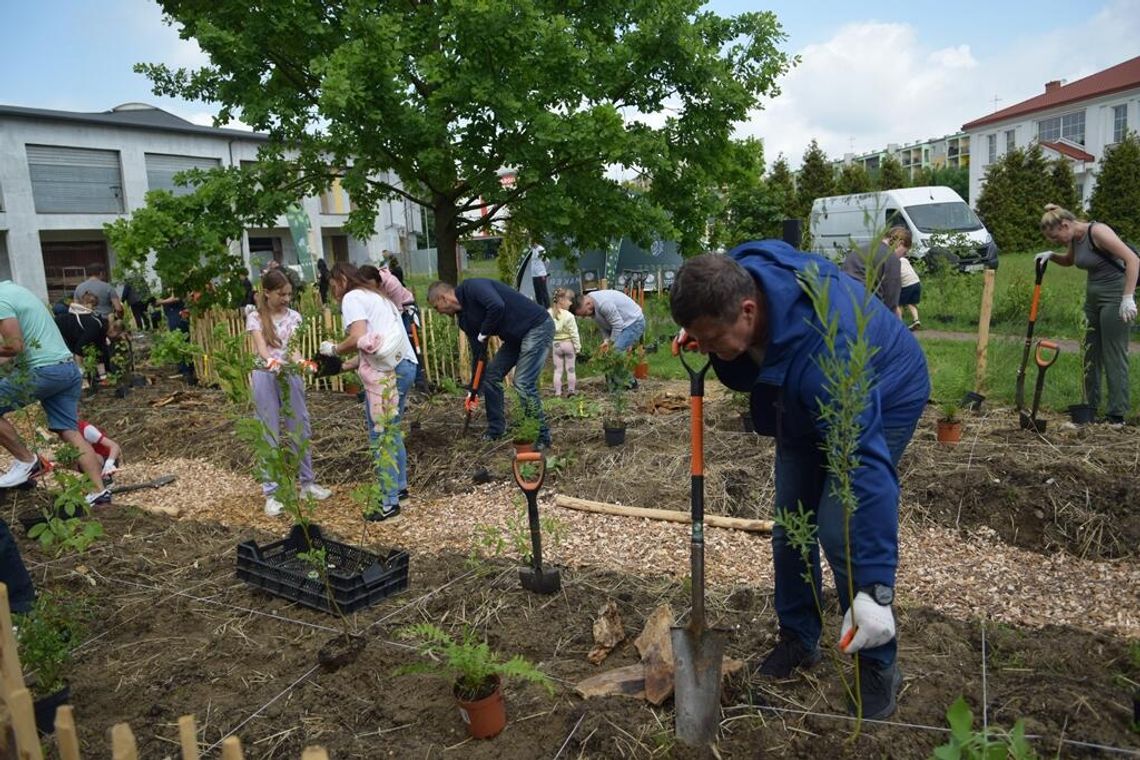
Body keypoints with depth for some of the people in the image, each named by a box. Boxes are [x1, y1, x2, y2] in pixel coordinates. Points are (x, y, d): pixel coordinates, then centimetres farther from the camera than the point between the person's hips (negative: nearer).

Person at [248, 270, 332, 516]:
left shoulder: (293, 316, 4)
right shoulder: (255, 317, -3)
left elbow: (293, 346, -5)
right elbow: (260, 347, -15)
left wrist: (300, 362, -27)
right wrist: (271, 362, -37)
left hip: (290, 375, 3)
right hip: (265, 377, -3)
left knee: (301, 430, 8)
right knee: (270, 435, 0)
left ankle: (307, 482, 22)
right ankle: (270, 493, 7)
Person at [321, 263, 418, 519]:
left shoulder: (352, 297, 0)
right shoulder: (375, 296, 26)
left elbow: (358, 338, -16)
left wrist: (334, 349, 2)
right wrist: (343, 366, 20)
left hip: (385, 372, -9)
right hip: (405, 365, 9)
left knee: (381, 435, -2)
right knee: (391, 431, 20)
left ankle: (390, 502, 3)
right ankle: (400, 486, 31)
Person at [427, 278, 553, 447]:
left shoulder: (471, 287, -17)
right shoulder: (464, 318, 9)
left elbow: (497, 306, -35)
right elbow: (478, 352, 13)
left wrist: (484, 334, -17)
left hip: (538, 326, -10)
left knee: (523, 383, -15)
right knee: (491, 375, 10)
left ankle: (542, 436, -1)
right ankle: (496, 430, 23)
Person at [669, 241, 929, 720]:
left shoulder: (823, 349, -45)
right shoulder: (734, 277, -24)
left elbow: (864, 463, -46)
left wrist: (874, 589, -46)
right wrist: (700, 340, -20)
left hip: (883, 399, -7)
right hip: (802, 403, 7)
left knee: (840, 533, -16)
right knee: (791, 524, 8)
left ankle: (878, 667, 6)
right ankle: (798, 641, 27)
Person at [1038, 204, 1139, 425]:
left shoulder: (1097, 231, -18)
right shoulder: (1074, 239, 7)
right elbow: (1069, 261, 30)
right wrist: (1051, 255, 8)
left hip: (1114, 297, -9)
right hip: (1093, 297, 9)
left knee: (1114, 356, -6)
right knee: (1091, 354, 12)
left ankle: (1117, 415, 0)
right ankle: (1090, 408, 22)